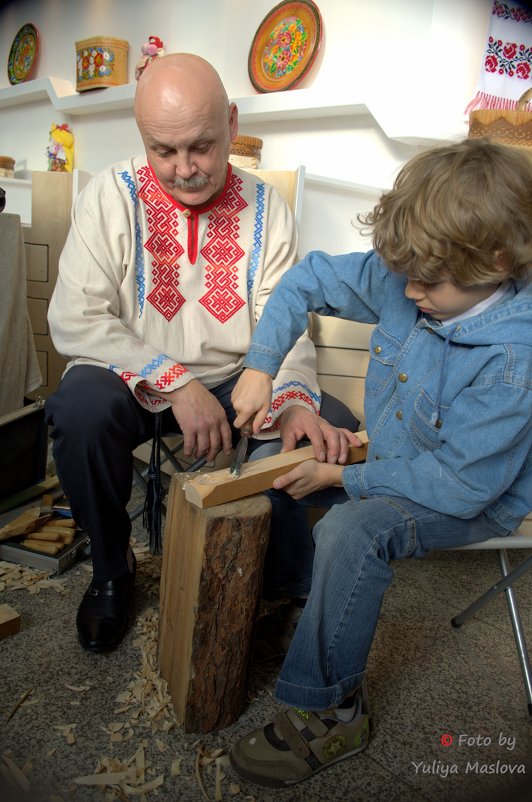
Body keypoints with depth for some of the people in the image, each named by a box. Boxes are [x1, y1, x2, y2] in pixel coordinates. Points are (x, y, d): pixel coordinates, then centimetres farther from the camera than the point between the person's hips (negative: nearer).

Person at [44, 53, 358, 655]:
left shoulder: (264, 206, 0)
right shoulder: (112, 195, -6)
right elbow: (75, 320, -15)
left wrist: (294, 401, -25)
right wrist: (175, 383, -25)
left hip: (239, 380, 2)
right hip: (136, 379, -1)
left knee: (334, 429, -18)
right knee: (80, 408, -32)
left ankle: (289, 578, 10)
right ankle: (110, 567, -1)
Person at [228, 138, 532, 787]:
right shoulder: (402, 280, -13)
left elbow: (459, 486, -29)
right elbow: (310, 278, -2)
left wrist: (342, 477, -22)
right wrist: (260, 365, -13)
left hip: (473, 502, -7)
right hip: (393, 458, 7)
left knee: (352, 532, -33)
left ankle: (331, 713, -12)